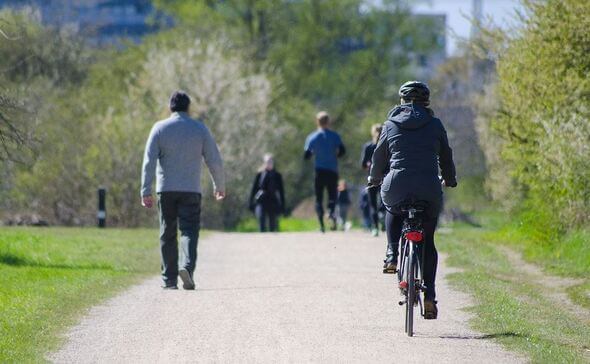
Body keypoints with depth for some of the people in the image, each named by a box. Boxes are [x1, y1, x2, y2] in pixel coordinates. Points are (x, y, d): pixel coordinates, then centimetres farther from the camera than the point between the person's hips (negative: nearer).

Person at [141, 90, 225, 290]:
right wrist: (219, 186, 17)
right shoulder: (200, 129, 3)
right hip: (191, 190, -1)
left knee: (167, 235, 8)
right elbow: (214, 160, 4)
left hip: (166, 189, 1)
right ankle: (187, 266, -29)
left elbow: (149, 161, -6)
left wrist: (146, 191, -8)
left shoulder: (160, 128, 2)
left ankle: (169, 279, 9)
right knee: (189, 231, -3)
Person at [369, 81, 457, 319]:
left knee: (393, 211, 36)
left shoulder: (391, 125, 9)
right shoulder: (434, 125, 8)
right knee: (428, 241, 14)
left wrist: (374, 179, 37)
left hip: (397, 187, 0)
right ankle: (429, 295, 3)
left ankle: (392, 255, 14)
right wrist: (450, 180, 37)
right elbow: (446, 156, 18)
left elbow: (379, 156, 18)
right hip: (429, 189, 0)